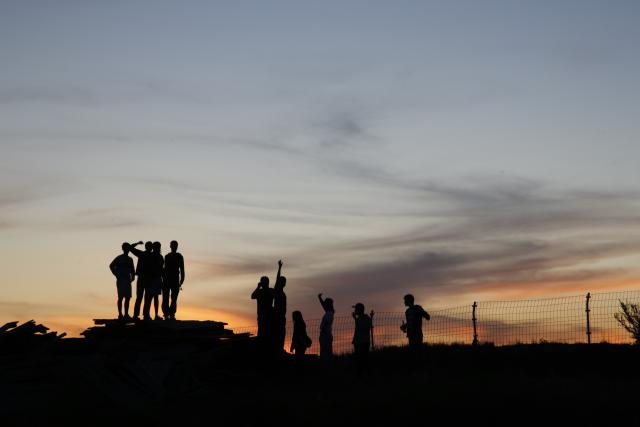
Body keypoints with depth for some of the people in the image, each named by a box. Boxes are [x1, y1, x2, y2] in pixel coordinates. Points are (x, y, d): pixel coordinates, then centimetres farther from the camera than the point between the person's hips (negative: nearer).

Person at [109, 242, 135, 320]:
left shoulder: (130, 259, 16)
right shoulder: (119, 258, -1)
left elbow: (132, 270, 21)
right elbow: (111, 266, -10)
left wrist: (133, 276, 3)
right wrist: (117, 275, -13)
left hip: (127, 280, 6)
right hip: (121, 280, -6)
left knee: (127, 297, 4)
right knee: (120, 297, -6)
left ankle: (126, 314, 8)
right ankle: (120, 314, -5)